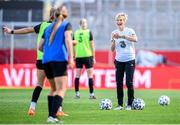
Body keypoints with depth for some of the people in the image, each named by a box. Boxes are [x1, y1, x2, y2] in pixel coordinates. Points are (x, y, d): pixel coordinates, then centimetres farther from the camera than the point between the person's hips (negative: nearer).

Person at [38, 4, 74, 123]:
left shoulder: (49, 27, 21)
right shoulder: (67, 24, 6)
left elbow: (40, 47, 21)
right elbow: (68, 39, -11)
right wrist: (71, 57, -18)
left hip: (46, 60, 6)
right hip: (59, 59, -6)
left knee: (55, 89, 19)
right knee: (61, 90, -11)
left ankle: (51, 115, 14)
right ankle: (53, 116, -26)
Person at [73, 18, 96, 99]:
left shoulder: (75, 33, 6)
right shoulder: (89, 32, -4)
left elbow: (73, 46, 9)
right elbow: (92, 46, -4)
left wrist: (74, 56, 17)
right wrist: (93, 57, 2)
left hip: (78, 56, 3)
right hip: (88, 56, -3)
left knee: (77, 75, 8)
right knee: (90, 75, 0)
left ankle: (76, 93, 8)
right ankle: (91, 94, -4)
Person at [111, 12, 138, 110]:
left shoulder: (129, 31, -2)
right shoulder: (114, 33, 8)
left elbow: (135, 39, -23)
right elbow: (112, 49, 7)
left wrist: (122, 36, -30)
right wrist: (113, 40, -11)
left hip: (129, 60, -3)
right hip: (119, 61, 3)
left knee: (129, 82, -5)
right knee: (119, 83, 1)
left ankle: (129, 104, 2)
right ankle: (120, 104, 8)